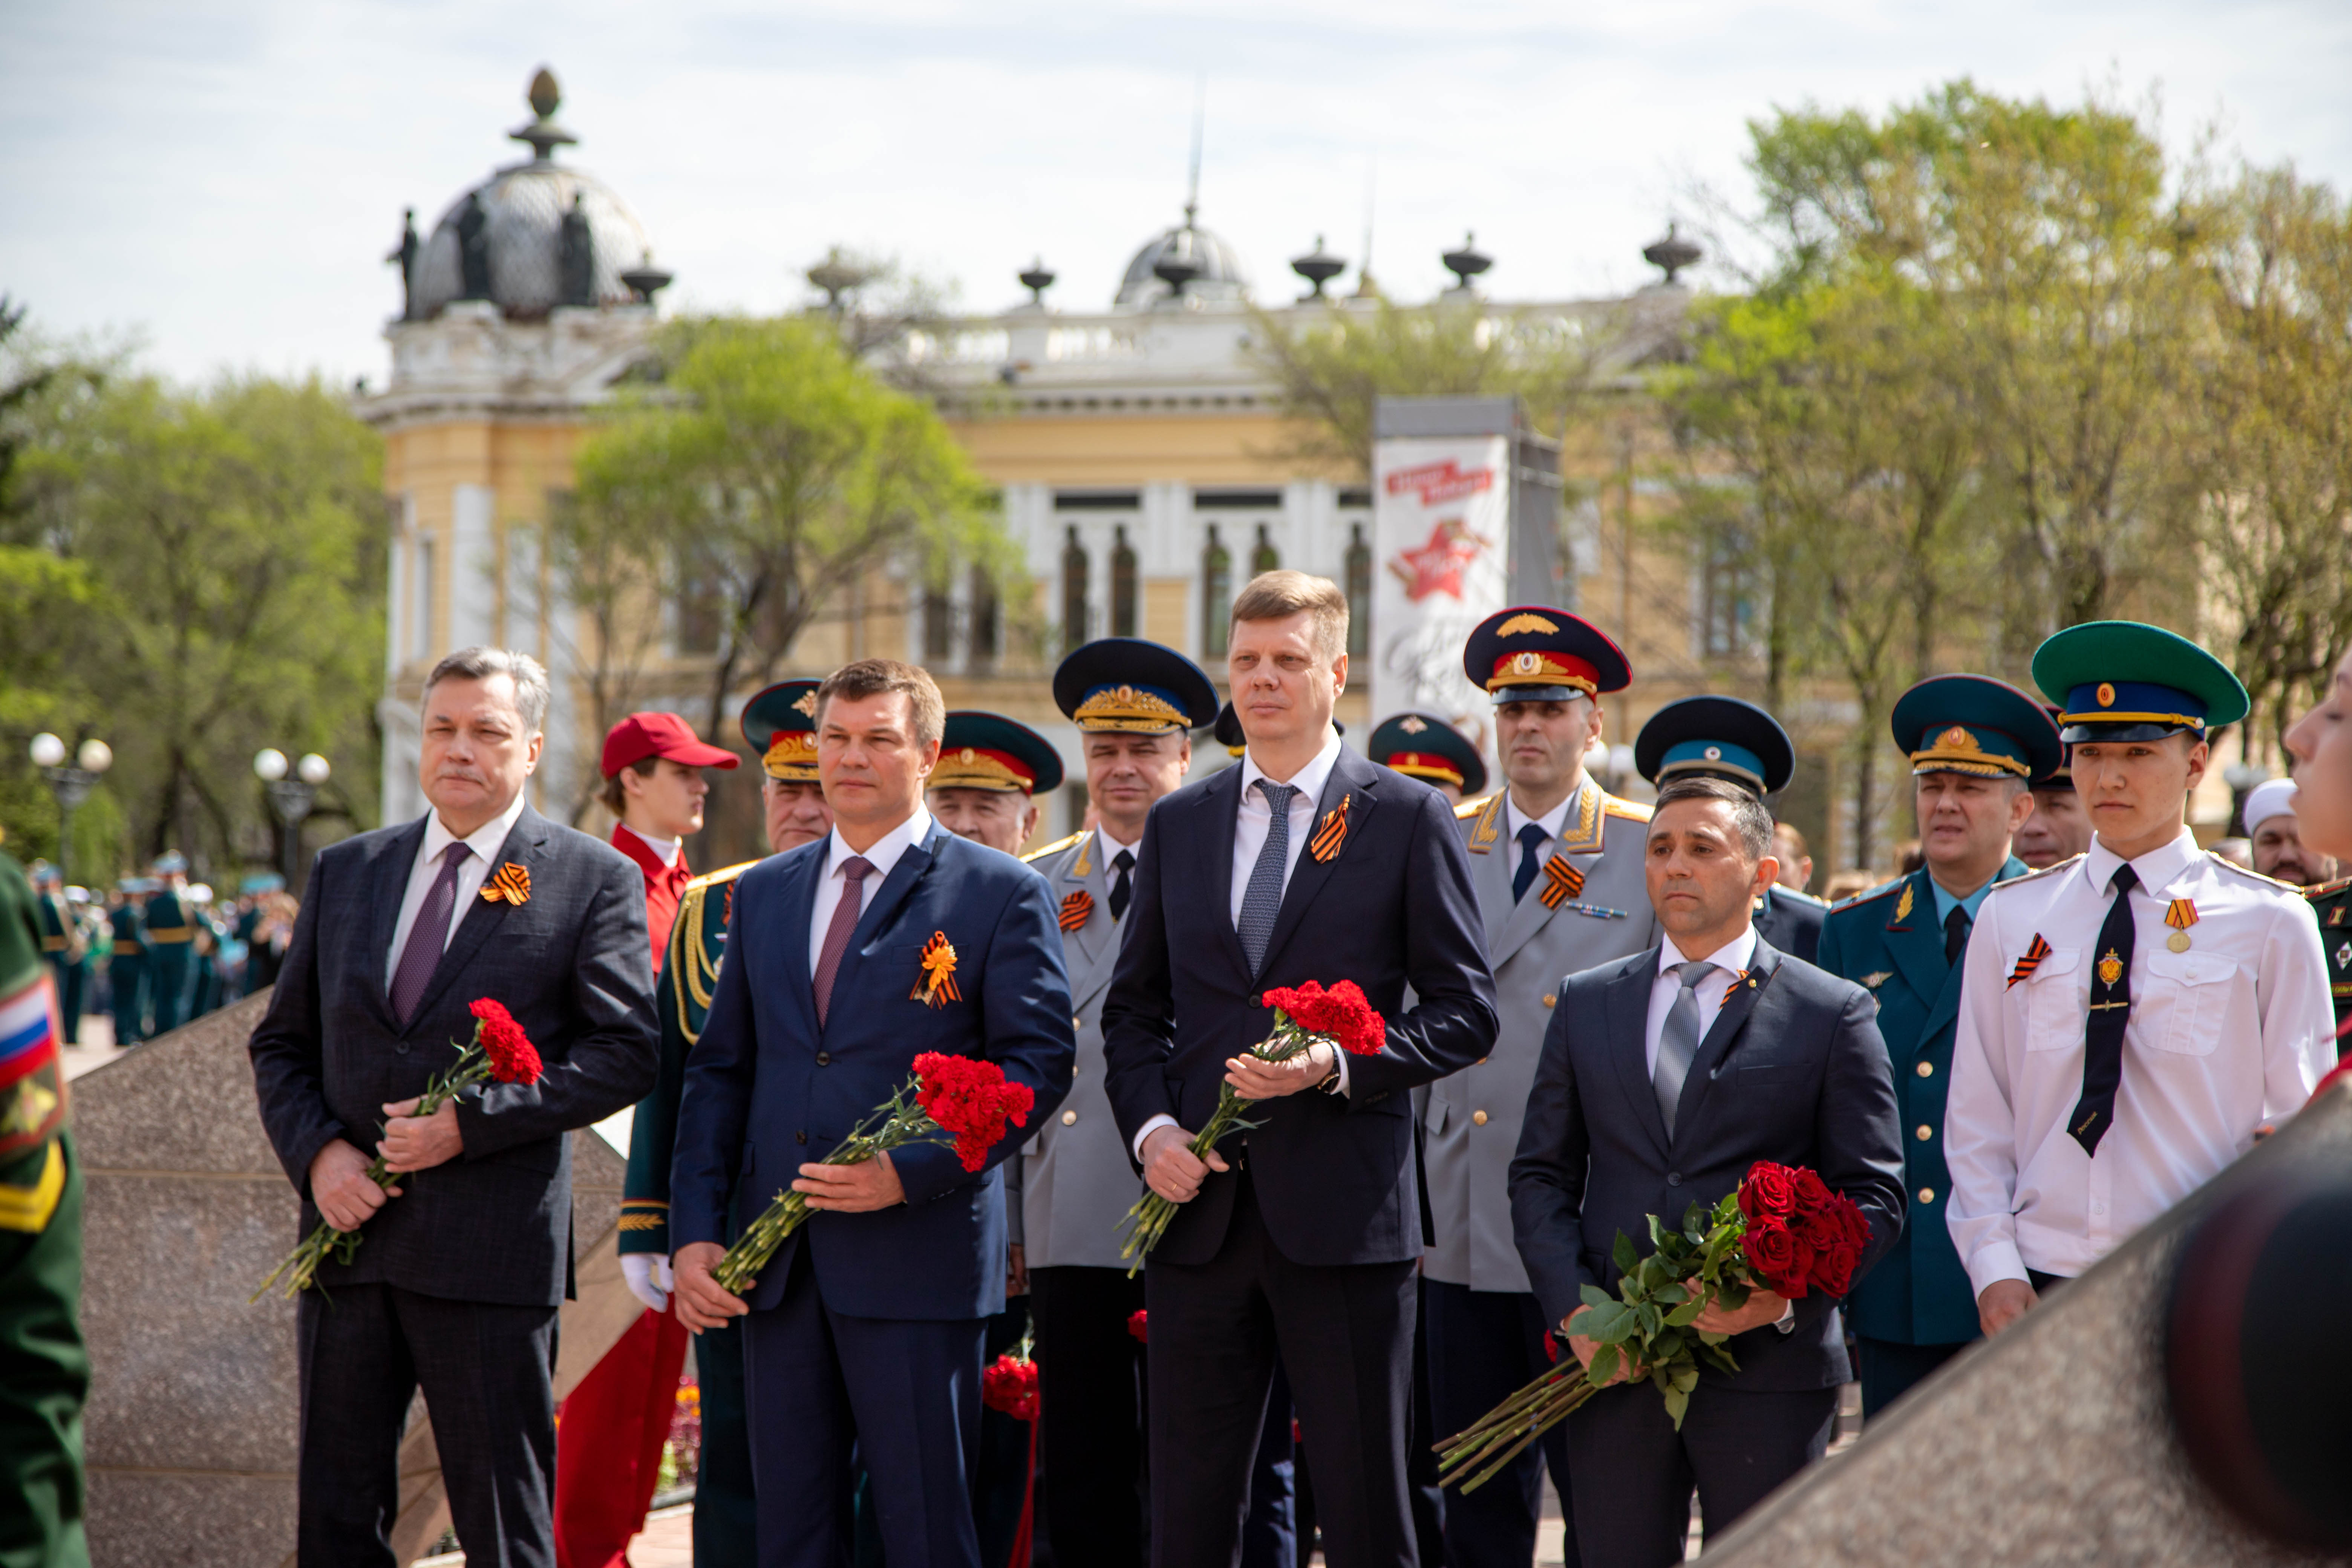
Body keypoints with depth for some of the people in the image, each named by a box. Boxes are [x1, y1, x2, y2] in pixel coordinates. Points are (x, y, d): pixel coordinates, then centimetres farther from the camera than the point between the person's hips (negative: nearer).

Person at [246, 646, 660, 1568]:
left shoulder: (593, 881, 1)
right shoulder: (345, 871, 14)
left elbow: (625, 1052, -6)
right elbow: (282, 1043, 16)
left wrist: (472, 1121, -14)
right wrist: (317, 1151, -4)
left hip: (491, 1249, -4)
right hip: (348, 1230, 4)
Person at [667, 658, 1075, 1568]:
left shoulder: (1001, 894, 1)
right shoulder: (764, 894, 16)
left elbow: (1038, 1060, -6)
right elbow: (719, 1070, 16)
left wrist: (911, 1171, -17)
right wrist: (695, 1232, 4)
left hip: (917, 1259, -5)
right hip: (775, 1264, 5)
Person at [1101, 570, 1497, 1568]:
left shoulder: (1407, 820, 2)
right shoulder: (1178, 824, 14)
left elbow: (1465, 1011, 0)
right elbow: (1134, 1009, 16)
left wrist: (1340, 1066, -15)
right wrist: (1151, 1126, -2)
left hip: (1340, 1212, -4)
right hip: (1199, 1208, 4)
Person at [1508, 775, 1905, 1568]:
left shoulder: (1833, 1013, 3)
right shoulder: (1586, 1002, 13)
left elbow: (1874, 1195, 0)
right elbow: (1541, 1174, 12)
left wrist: (1783, 1296, -16)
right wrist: (1573, 1309, -4)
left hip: (1767, 1368, -3)